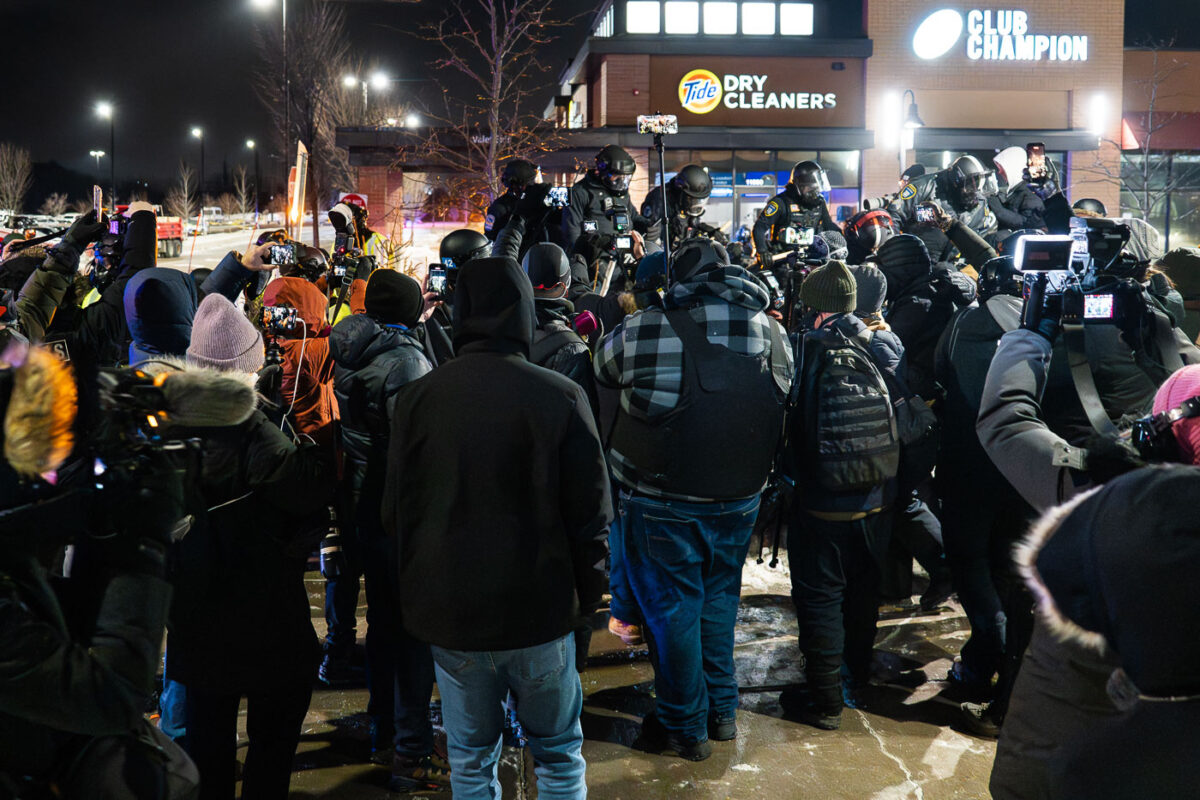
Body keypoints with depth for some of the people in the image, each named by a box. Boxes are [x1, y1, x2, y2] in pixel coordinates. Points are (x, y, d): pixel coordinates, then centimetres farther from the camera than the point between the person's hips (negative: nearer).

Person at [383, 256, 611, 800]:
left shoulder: (416, 399, -4)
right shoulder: (561, 397, -12)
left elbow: (395, 515, 4)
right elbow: (591, 515, -7)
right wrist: (587, 596, 8)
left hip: (449, 613, 2)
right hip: (541, 611, -2)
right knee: (559, 754, 16)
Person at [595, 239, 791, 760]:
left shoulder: (646, 332, -16)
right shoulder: (772, 333, -2)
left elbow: (600, 369, 3)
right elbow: (783, 406, 10)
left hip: (663, 502, -4)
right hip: (740, 497, 5)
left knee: (671, 608, 9)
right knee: (718, 598, 21)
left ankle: (686, 727, 21)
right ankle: (723, 711, 33)